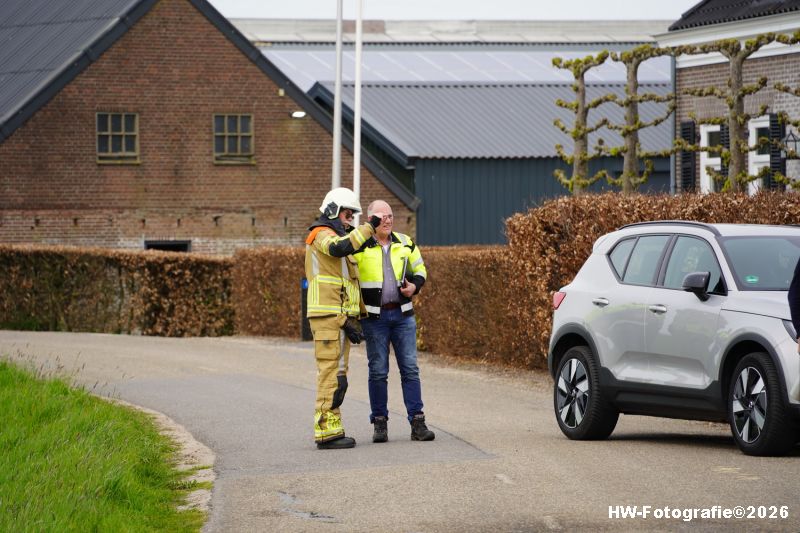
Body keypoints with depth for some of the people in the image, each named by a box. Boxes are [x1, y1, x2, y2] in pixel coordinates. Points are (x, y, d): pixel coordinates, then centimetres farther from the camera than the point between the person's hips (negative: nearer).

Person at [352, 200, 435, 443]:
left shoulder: (405, 243, 8)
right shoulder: (359, 247, -4)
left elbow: (420, 269, 19)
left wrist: (415, 286, -2)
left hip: (402, 314, 3)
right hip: (374, 317, -3)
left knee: (410, 368, 0)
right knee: (378, 372, 0)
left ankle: (417, 423, 1)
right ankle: (379, 423, 8)